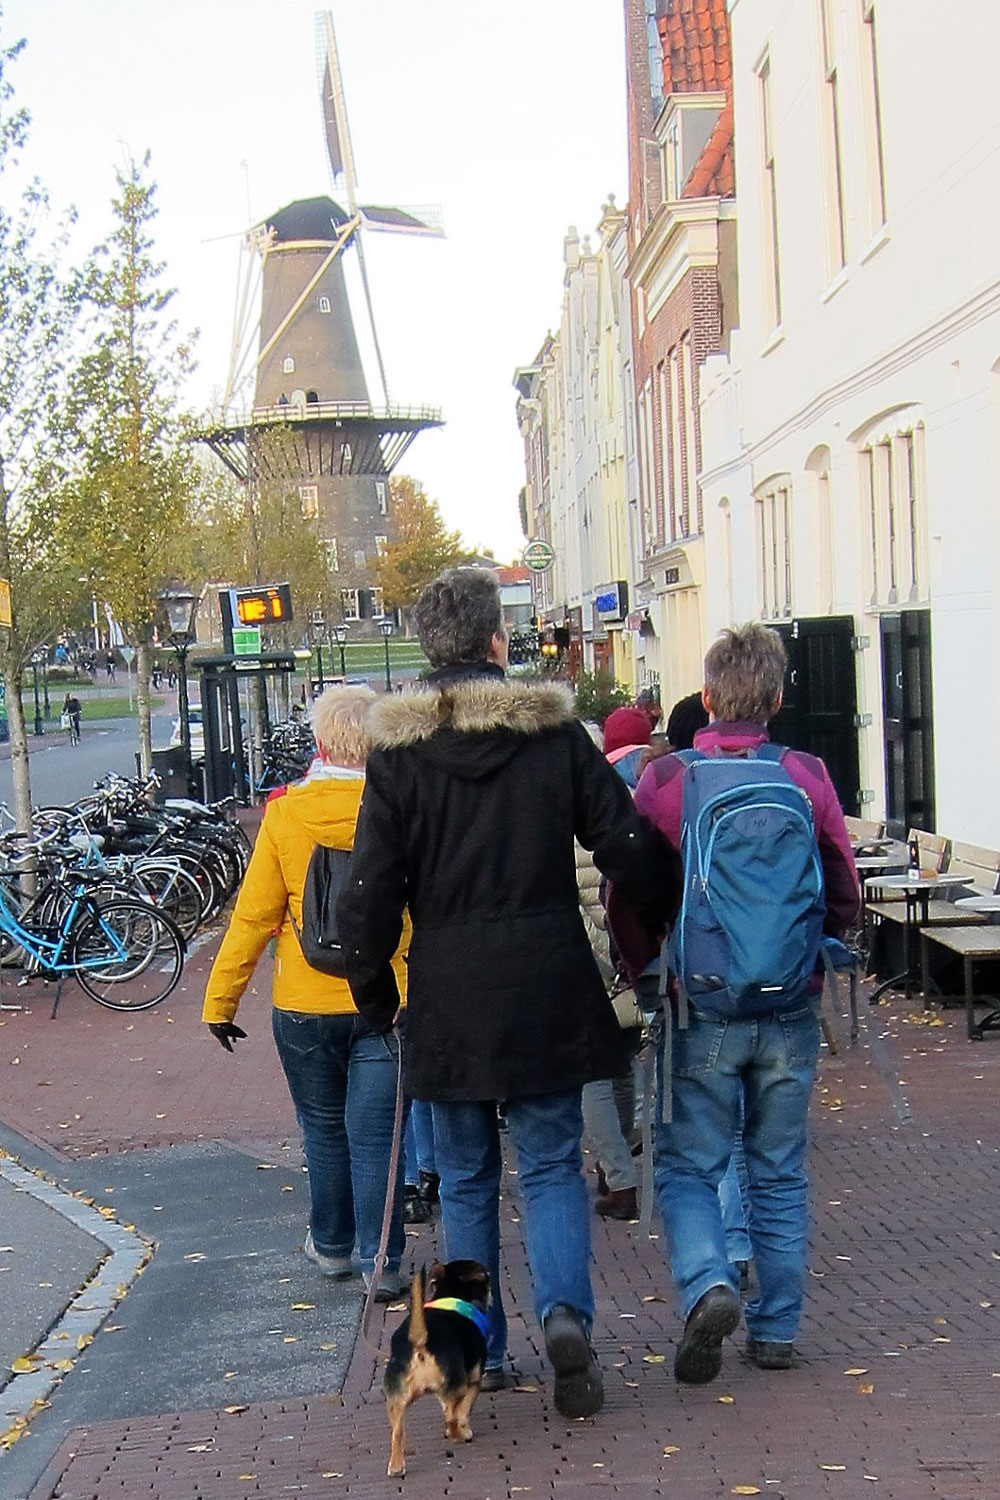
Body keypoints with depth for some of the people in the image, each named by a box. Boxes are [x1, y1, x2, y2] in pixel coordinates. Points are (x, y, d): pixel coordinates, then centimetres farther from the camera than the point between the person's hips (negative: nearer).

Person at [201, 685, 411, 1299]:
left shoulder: (285, 814, -8)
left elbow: (255, 914, -5)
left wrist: (221, 999, 2)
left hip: (305, 1004, 1)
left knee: (324, 1129, 17)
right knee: (374, 1134, 5)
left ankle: (332, 1244, 31)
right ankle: (380, 1263, 7)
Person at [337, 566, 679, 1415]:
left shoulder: (398, 753, -4)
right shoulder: (557, 733, -3)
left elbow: (370, 892, -5)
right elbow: (632, 849, -1)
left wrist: (376, 996, 8)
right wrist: (676, 924, 16)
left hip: (450, 998, 0)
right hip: (546, 990, 0)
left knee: (466, 1177, 14)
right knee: (551, 1164, 10)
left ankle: (479, 1348, 20)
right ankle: (566, 1312, -11)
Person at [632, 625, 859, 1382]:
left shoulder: (664, 779, -8)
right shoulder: (809, 777, -3)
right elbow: (845, 897, 3)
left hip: (701, 1009, -2)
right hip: (791, 1011, 2)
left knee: (688, 1167, 10)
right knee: (779, 1174, 14)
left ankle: (708, 1285, -14)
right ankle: (776, 1330, 20)